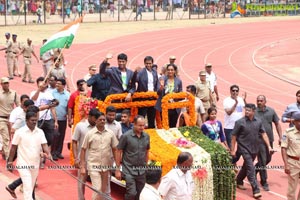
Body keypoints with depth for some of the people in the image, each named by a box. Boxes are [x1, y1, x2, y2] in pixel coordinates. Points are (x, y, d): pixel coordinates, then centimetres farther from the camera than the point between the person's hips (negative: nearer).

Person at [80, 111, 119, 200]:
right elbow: (83, 150, 0)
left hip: (106, 166, 3)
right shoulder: (90, 134, -3)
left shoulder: (110, 133, 3)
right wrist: (82, 167, -4)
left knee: (104, 191, 13)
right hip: (94, 166, -3)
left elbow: (115, 149, 8)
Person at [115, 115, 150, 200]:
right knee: (132, 193, -12)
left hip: (142, 171, 4)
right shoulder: (126, 136, -9)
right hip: (129, 170, -4)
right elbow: (119, 152, -5)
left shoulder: (146, 136, 4)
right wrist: (117, 169, -5)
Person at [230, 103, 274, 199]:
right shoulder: (240, 122, -12)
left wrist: (269, 146, -1)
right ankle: (255, 190, -9)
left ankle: (239, 181, 41)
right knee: (251, 168, -10)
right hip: (244, 148, -5)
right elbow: (234, 136, -7)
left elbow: (263, 134, 6)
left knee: (246, 167, 19)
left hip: (254, 149, 5)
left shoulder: (258, 121, 0)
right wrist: (232, 150, -6)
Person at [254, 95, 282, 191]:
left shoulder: (271, 111, 1)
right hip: (259, 140, -5)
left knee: (268, 159, 17)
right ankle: (264, 182, 9)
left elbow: (277, 124, 8)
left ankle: (254, 170, 40)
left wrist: (280, 137, 3)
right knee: (262, 161, -1)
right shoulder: (254, 112, -10)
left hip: (269, 139, 5)